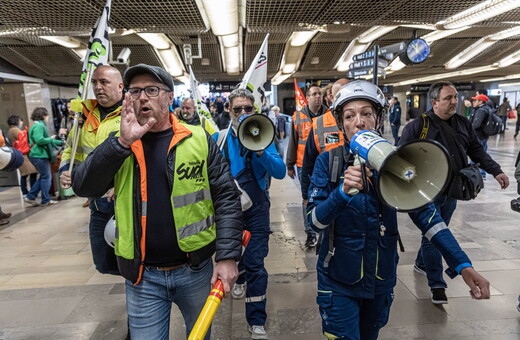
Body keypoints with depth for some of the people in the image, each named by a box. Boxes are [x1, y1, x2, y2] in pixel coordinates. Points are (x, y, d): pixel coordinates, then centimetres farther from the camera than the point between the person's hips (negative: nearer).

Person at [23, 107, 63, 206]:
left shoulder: (40, 125, 19)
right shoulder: (39, 126, -14)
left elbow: (46, 140, 28)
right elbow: (40, 140, -27)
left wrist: (61, 142, 32)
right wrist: (51, 139, -9)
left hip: (39, 155, 10)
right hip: (40, 155, -10)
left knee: (43, 177, 15)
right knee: (46, 177, -1)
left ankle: (30, 197, 17)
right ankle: (45, 201, 6)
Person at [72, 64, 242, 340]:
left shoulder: (198, 140, -5)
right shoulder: (118, 144, 2)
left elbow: (227, 198, -7)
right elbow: (83, 187, -11)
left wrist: (227, 256, -12)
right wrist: (123, 142, -23)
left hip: (196, 269, 0)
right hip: (142, 276, 1)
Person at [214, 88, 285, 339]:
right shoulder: (219, 139, -4)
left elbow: (280, 172, -19)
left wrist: (260, 150, -33)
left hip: (256, 206, -2)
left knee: (256, 263, -1)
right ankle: (240, 277, 57)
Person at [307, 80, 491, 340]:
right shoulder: (328, 161, -14)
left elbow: (424, 212, -10)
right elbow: (315, 221, -19)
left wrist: (462, 264, -20)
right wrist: (343, 192, -37)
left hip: (382, 277, 4)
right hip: (339, 279, -3)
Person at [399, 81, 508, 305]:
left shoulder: (463, 124, 7)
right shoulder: (418, 126, -12)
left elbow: (477, 151, 15)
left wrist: (495, 171, 5)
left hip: (451, 193, 7)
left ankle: (421, 264, 42)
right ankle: (437, 285, 8)